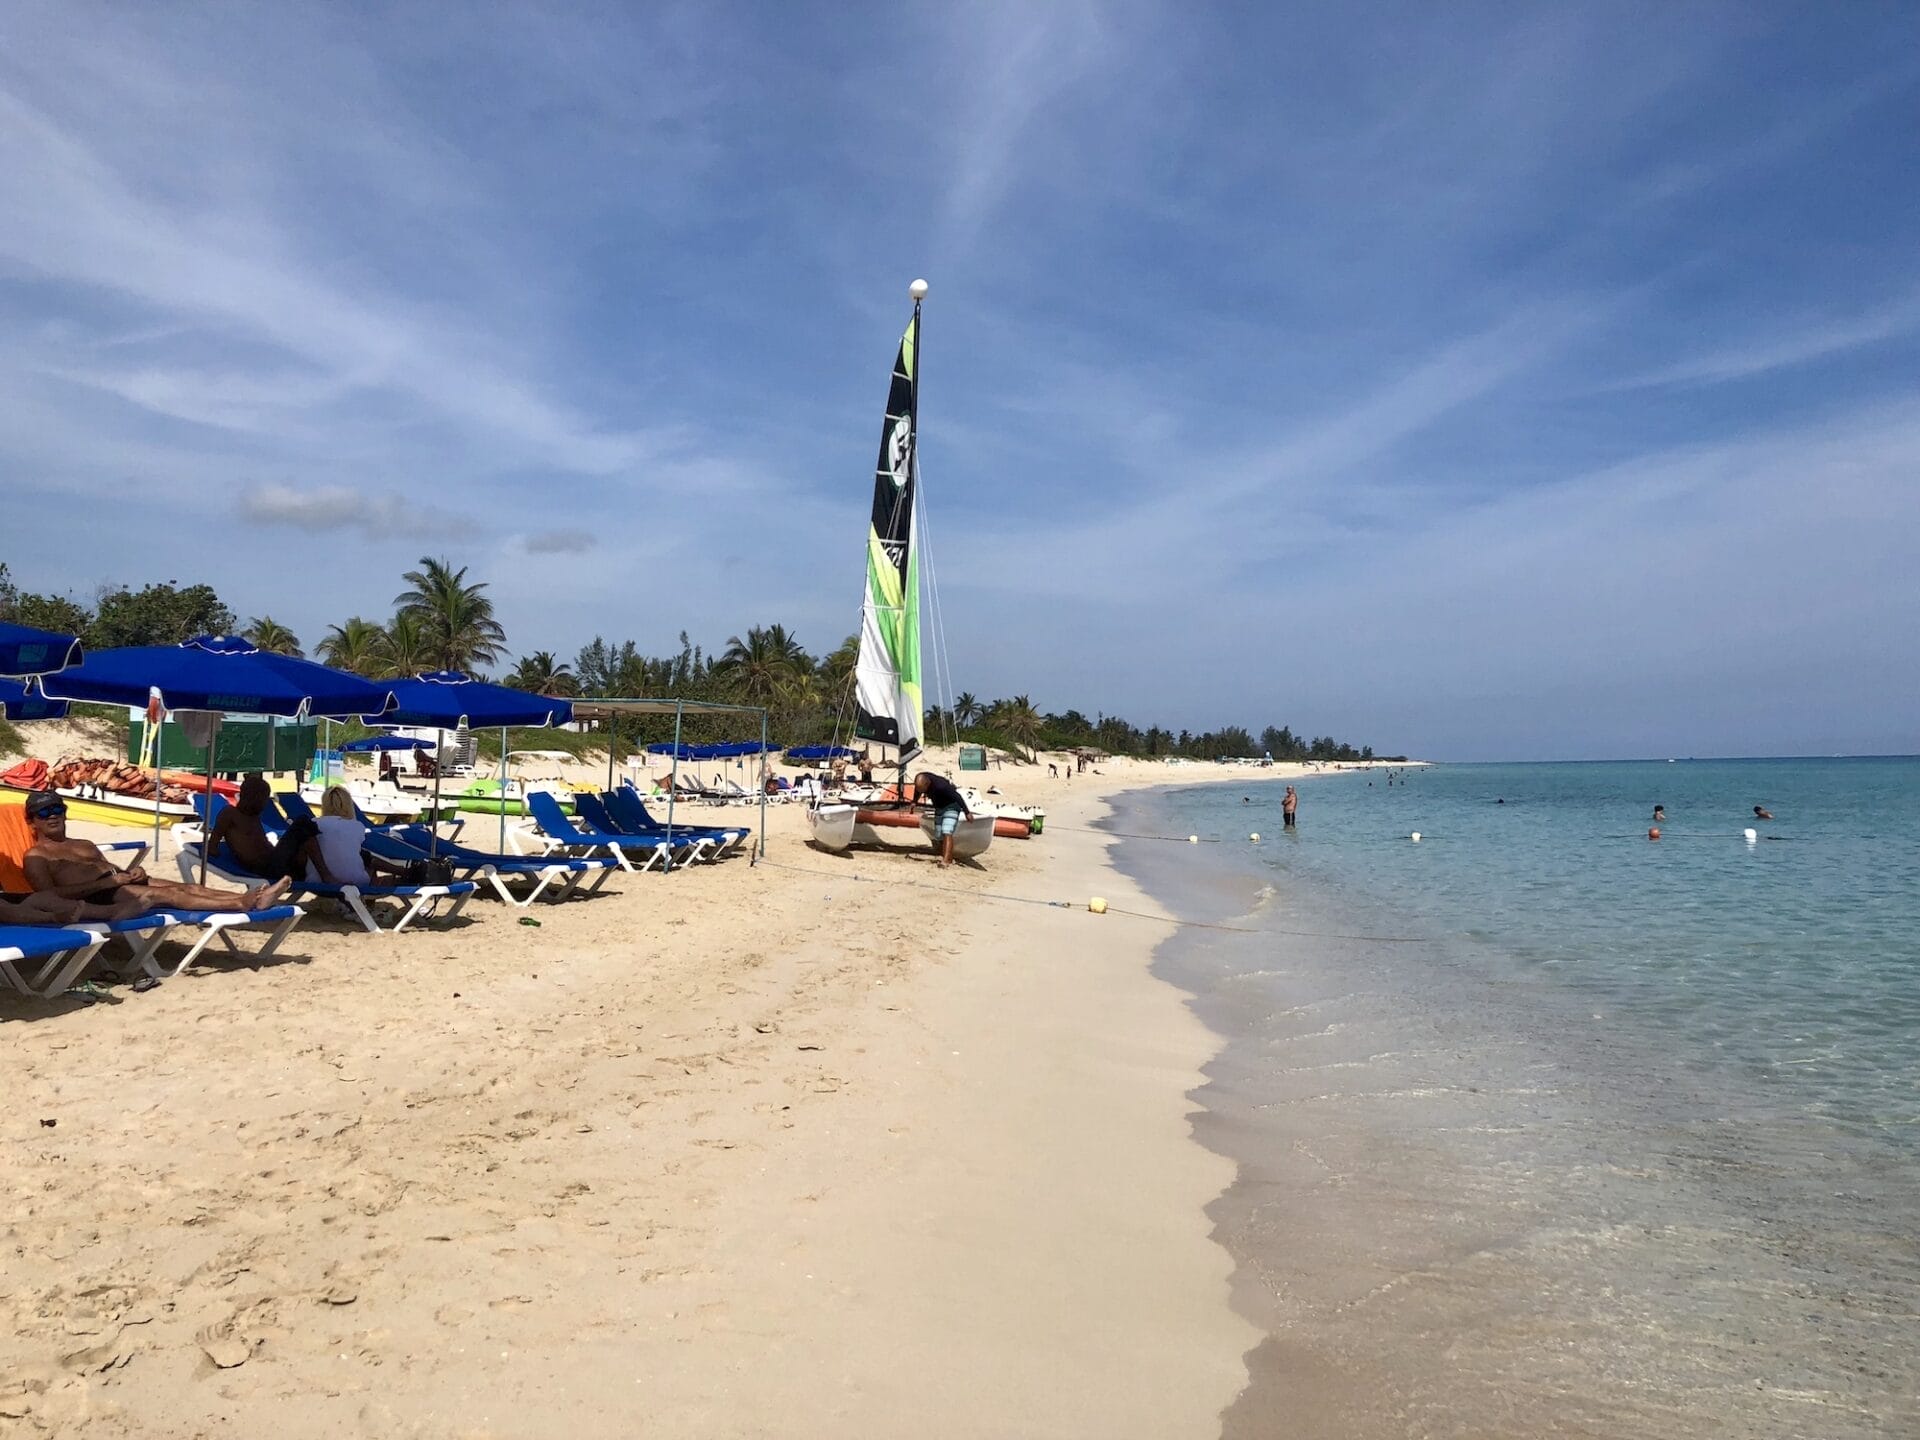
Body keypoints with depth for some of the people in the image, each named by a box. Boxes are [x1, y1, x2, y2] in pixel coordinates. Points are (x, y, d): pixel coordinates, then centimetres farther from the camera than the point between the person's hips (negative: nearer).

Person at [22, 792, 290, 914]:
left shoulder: (85, 845, 31)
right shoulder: (35, 856, 7)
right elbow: (50, 895, -9)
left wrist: (130, 872, 1)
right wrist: (108, 881, -16)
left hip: (117, 885, 8)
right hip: (94, 898, -8)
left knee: (187, 887, -16)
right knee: (165, 894, -27)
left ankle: (250, 898, -34)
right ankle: (244, 903, -40)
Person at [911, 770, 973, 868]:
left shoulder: (940, 785, -37)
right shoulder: (919, 781, -18)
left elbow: (957, 797, -27)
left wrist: (967, 812, -19)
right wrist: (914, 802, 20)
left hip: (951, 807, -8)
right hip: (939, 808, 8)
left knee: (946, 833, -23)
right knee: (939, 836, 6)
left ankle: (945, 861, -32)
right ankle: (949, 859, 18)